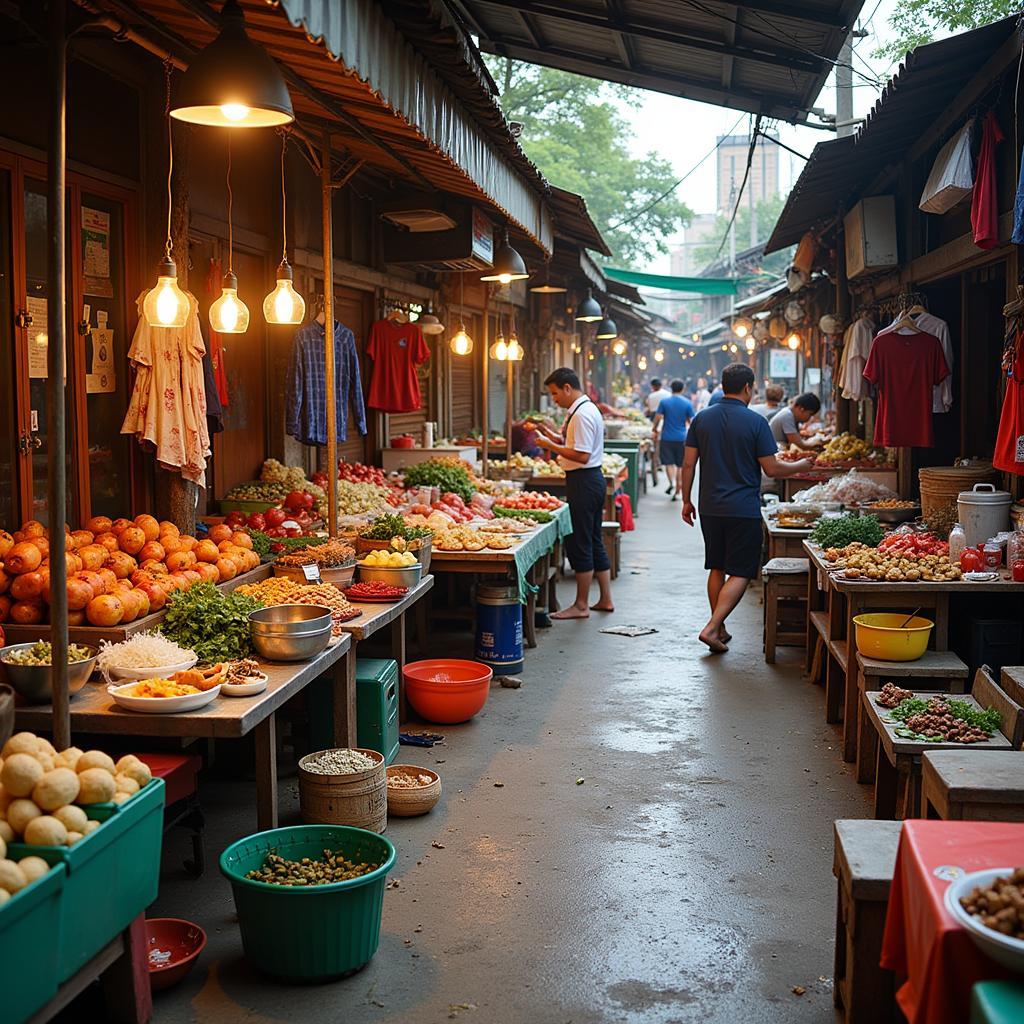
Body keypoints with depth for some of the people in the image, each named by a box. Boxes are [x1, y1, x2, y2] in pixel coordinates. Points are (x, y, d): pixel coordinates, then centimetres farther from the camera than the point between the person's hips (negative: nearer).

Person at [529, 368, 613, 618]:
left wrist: (551, 446, -16)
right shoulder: (586, 409, 15)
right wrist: (550, 434, 10)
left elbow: (582, 455, -23)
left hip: (583, 482, -11)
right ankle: (605, 600, 22)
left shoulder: (582, 414, -18)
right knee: (594, 541, 15)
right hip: (592, 479, 11)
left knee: (579, 544, -3)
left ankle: (581, 605, 4)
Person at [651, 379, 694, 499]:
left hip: (667, 437, -1)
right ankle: (677, 491, 12)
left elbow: (657, 418, -5)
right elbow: (691, 421, 3)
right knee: (680, 465, 10)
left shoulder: (664, 402, -4)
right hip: (682, 438, 1)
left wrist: (655, 431, 11)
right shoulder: (687, 403, -2)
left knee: (669, 463, 6)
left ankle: (672, 483, -19)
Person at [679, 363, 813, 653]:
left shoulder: (702, 418, 3)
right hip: (743, 509, -5)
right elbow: (771, 468, -7)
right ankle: (712, 628, -10)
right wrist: (800, 466, 11)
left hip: (710, 507, 5)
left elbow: (688, 463, 4)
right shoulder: (756, 422, -9)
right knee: (740, 573, 1)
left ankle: (719, 629, 23)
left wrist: (686, 501, 14)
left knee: (717, 568, 16)